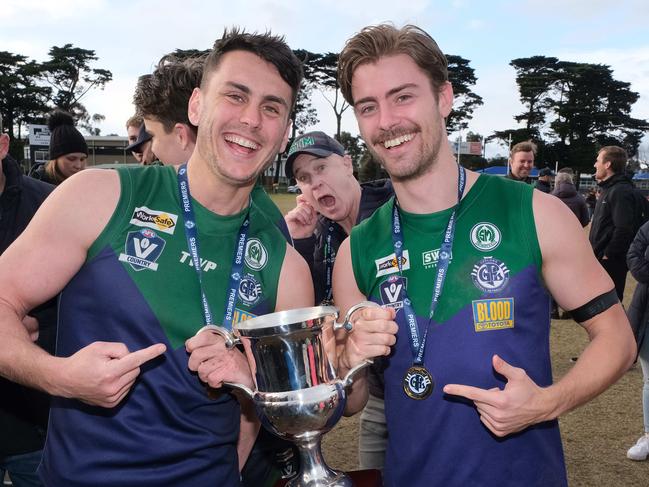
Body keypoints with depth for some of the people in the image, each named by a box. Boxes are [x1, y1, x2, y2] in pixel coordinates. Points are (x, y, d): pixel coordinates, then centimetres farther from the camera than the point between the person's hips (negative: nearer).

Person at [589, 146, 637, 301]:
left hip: (610, 262, -10)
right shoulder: (609, 189, 16)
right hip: (602, 259, 10)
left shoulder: (621, 191, -17)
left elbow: (624, 229, -25)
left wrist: (607, 256, -19)